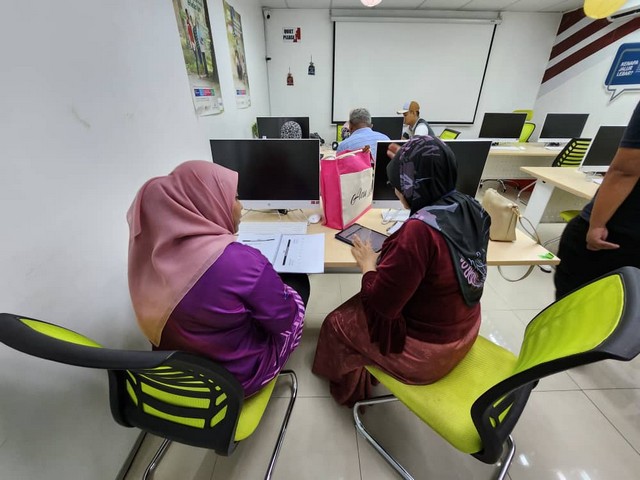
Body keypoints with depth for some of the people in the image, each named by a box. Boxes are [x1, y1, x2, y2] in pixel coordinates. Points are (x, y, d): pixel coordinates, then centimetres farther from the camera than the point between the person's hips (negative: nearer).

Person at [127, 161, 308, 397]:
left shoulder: (156, 244, -15)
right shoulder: (239, 261, -35)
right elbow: (284, 320, -20)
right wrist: (267, 281, -1)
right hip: (238, 374, -5)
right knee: (298, 282, 12)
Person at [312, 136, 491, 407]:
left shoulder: (418, 231, -35)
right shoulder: (469, 209, -9)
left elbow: (383, 303, -27)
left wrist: (368, 265, -9)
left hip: (426, 348, -8)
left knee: (336, 324, 14)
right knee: (360, 306, 24)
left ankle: (349, 392, 44)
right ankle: (363, 377, 47)